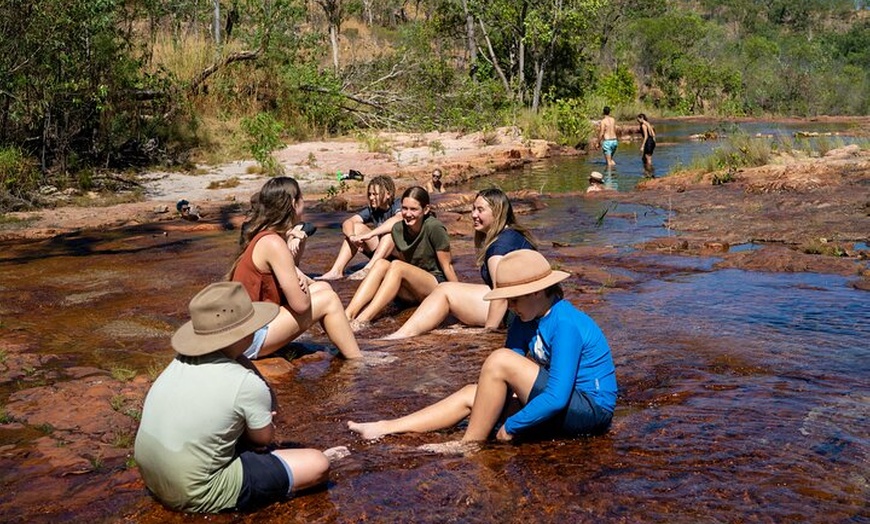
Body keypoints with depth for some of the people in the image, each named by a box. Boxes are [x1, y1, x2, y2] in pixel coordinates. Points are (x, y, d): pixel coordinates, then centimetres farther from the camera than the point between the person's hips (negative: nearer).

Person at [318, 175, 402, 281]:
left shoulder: (398, 204, -12)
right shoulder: (372, 210, 3)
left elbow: (397, 220, -38)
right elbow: (347, 223, -9)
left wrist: (369, 235, -42)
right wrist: (352, 236, -33)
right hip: (380, 254, 5)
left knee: (392, 229, -32)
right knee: (357, 227, -9)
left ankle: (368, 269, -43)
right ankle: (336, 271, -21)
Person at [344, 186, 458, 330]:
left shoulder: (434, 227, -16)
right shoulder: (398, 229, 1)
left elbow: (447, 266, -11)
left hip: (437, 285, -5)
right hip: (412, 292, 6)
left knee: (396, 265, -28)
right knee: (381, 264, -20)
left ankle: (362, 320, -38)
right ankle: (347, 315, -34)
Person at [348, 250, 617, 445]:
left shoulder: (565, 324, -23)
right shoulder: (527, 320, 4)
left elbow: (557, 397, -28)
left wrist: (510, 426, -19)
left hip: (591, 409, -9)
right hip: (565, 403, 9)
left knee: (499, 359, -23)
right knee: (471, 393, 4)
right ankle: (384, 428, 4)